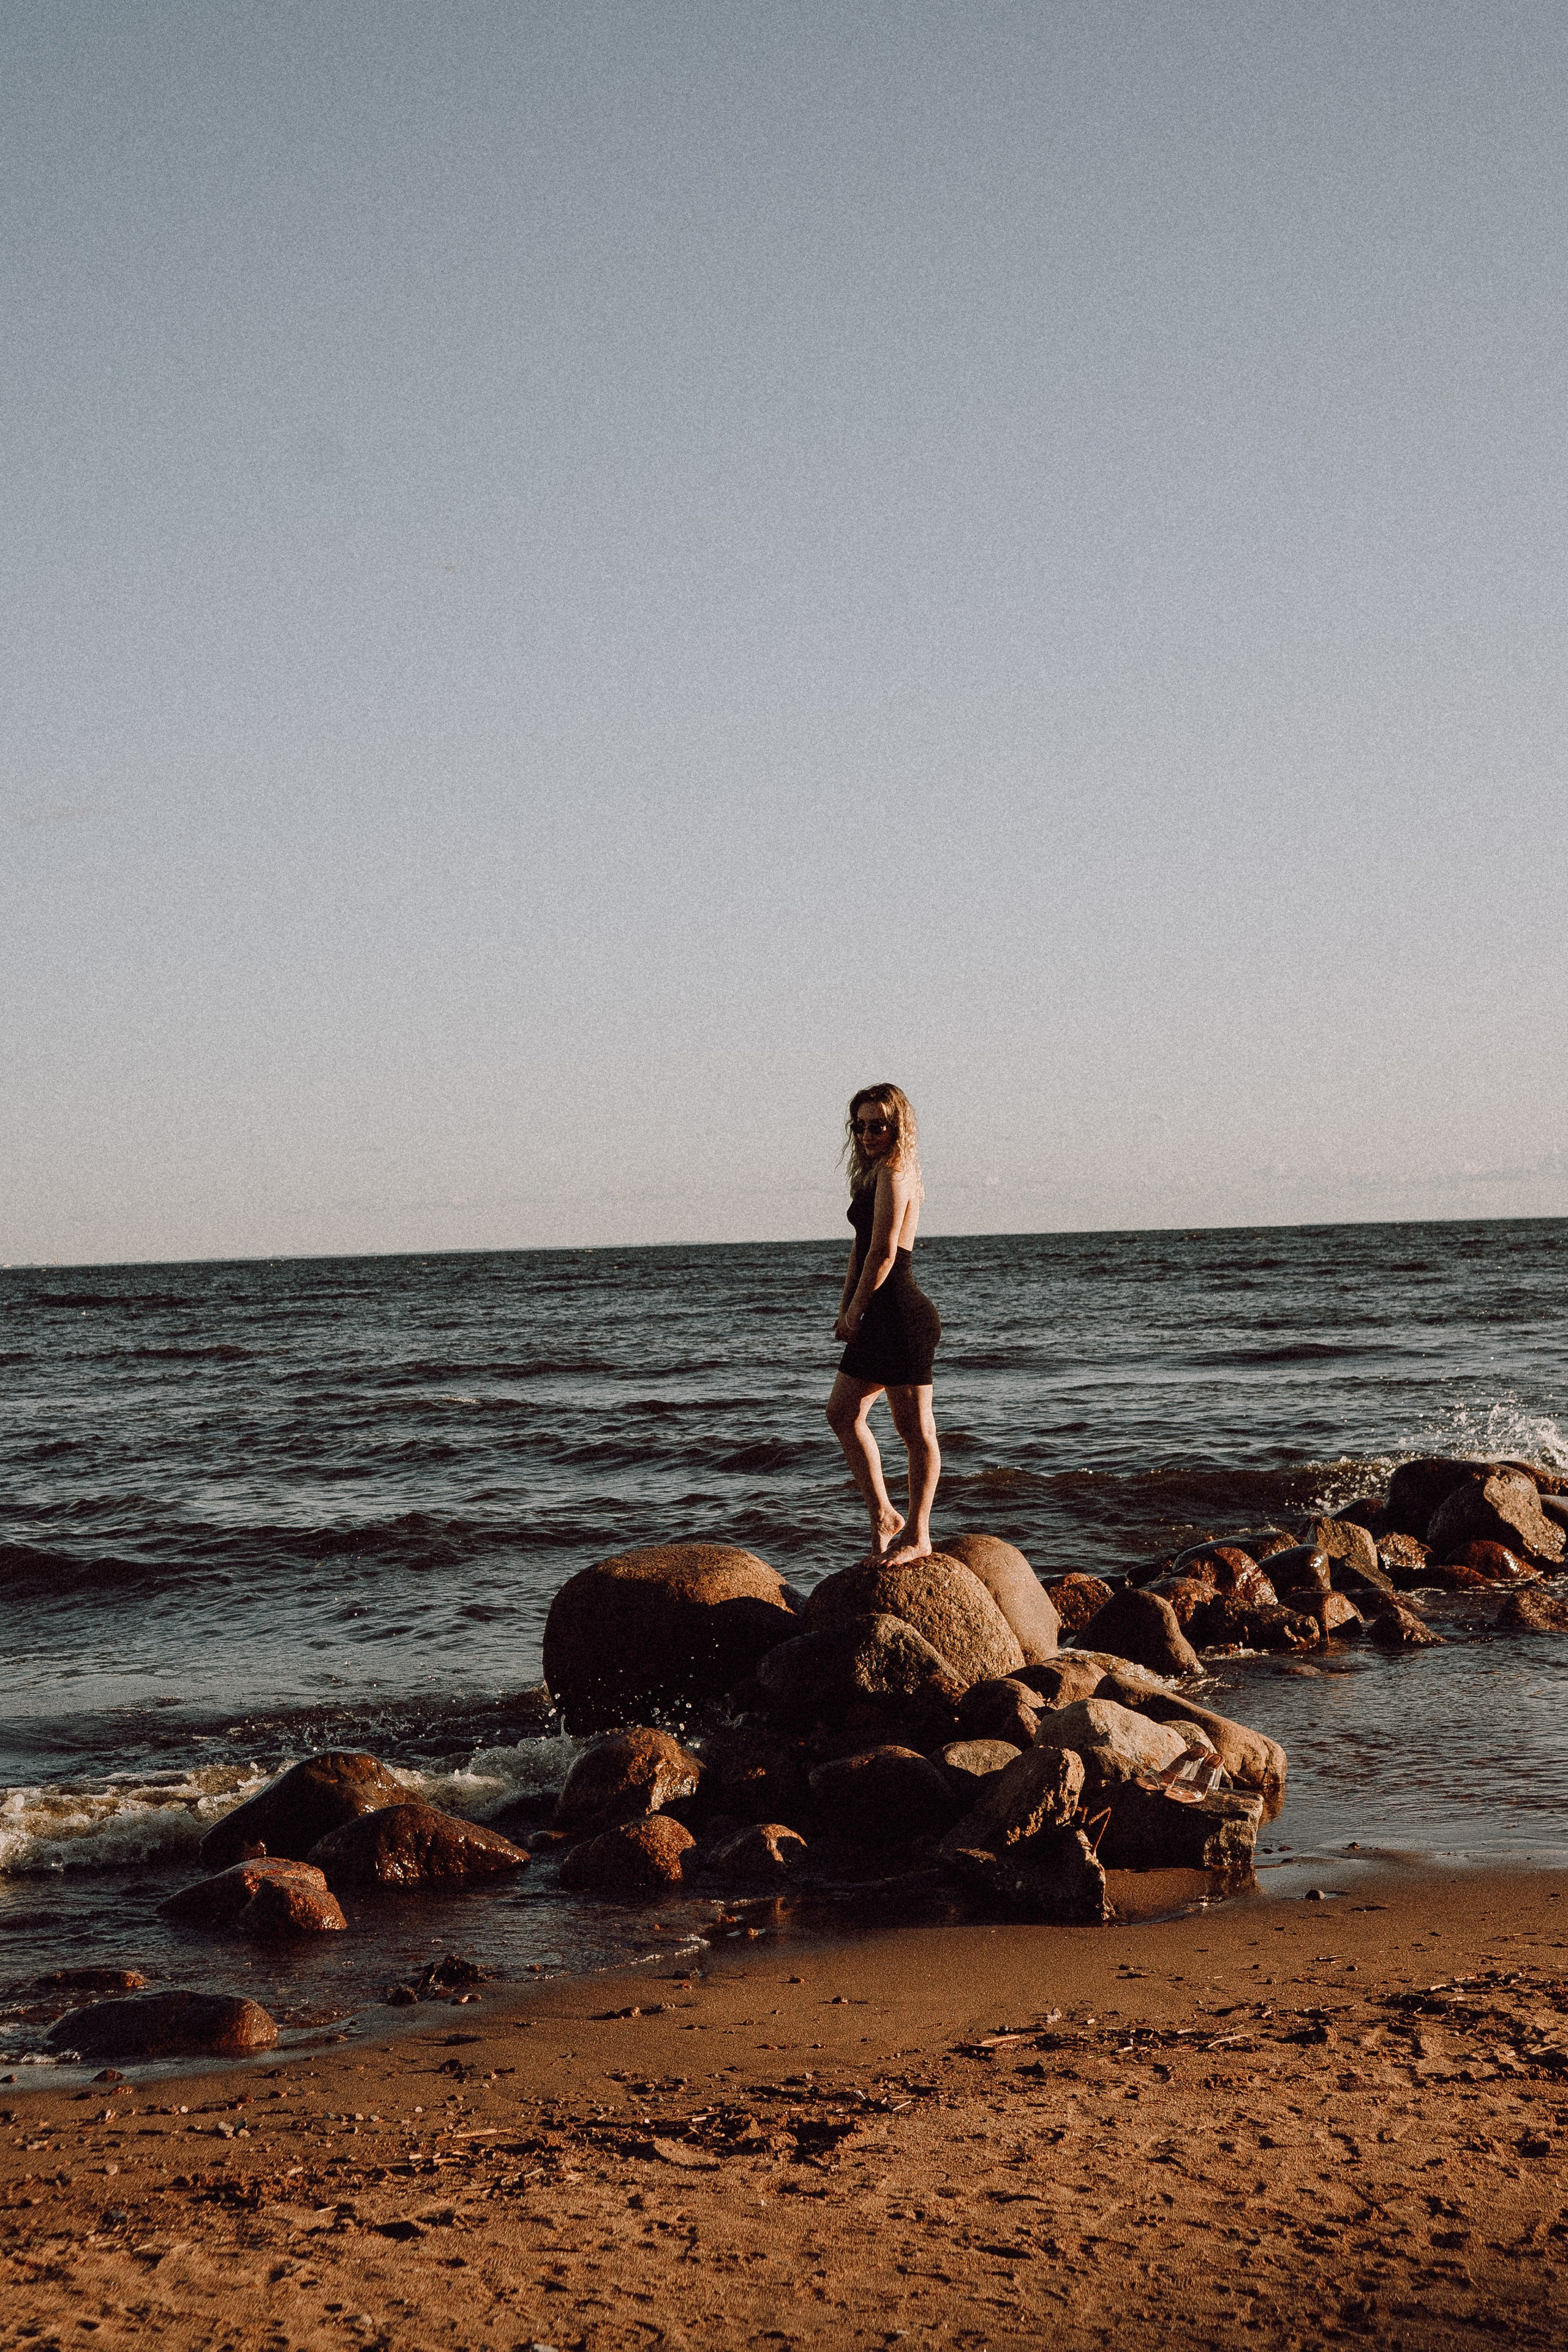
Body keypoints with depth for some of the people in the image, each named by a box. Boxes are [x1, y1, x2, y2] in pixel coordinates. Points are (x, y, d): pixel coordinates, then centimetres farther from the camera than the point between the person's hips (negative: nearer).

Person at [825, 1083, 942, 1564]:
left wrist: (855, 1312, -9)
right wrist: (846, 1308, 11)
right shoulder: (877, 1173, 16)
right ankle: (883, 1515, 19)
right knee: (843, 1412, 15)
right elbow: (862, 1247, 19)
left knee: (915, 1428, -2)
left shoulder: (893, 1173, -14)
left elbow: (883, 1254, -17)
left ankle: (918, 1535, 4)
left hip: (901, 1314, -11)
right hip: (882, 1317, 11)